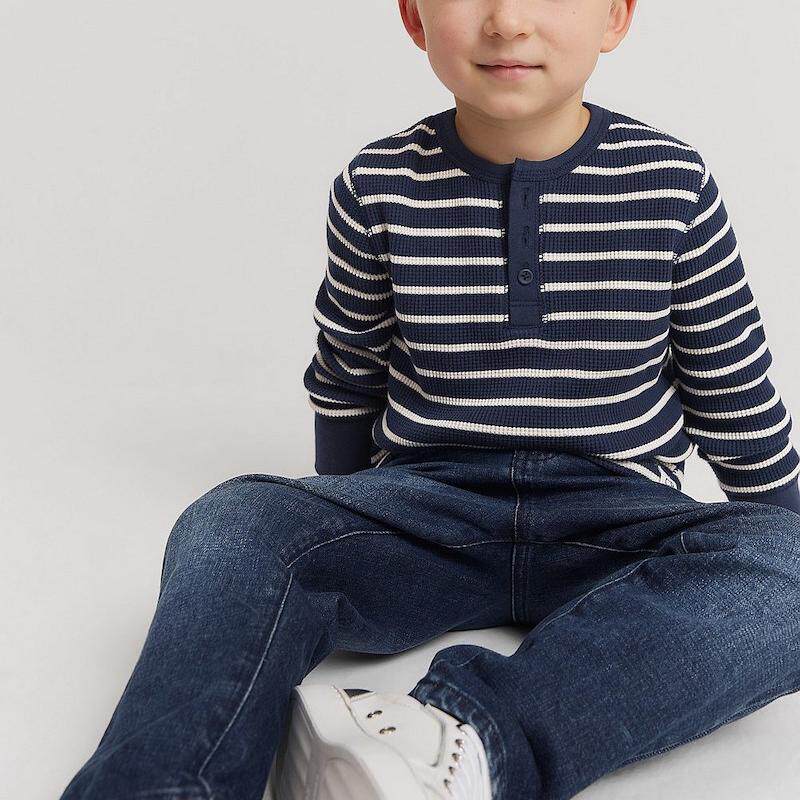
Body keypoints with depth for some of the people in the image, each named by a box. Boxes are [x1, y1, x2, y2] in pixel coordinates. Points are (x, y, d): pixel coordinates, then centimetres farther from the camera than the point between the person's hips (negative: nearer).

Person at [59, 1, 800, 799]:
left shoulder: (673, 185, -2)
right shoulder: (378, 187, -1)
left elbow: (736, 394, 10)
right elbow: (345, 380, 14)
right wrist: (343, 527, 23)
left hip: (613, 522, 1)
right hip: (425, 503, 0)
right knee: (230, 525, -27)